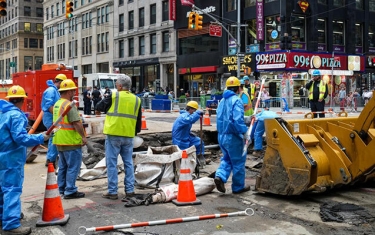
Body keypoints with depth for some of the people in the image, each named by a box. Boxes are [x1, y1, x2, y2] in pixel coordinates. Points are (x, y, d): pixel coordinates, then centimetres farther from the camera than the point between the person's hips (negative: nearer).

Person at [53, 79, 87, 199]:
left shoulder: (57, 104, 12)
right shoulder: (69, 105, -17)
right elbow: (76, 123, -22)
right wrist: (83, 136, -14)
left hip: (59, 141, 10)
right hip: (71, 141, -10)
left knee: (63, 166, 17)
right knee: (73, 166, -2)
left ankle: (62, 189, 25)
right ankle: (70, 191, 0)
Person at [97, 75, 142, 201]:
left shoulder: (114, 96, -6)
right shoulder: (137, 100, 8)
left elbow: (99, 107, 7)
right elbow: (139, 120, 12)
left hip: (113, 135, -4)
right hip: (128, 136, 4)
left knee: (112, 163, 3)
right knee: (128, 163, 13)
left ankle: (112, 191, 5)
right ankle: (129, 190, 14)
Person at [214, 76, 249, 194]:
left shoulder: (222, 101, 10)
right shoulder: (236, 101, -14)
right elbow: (238, 120, -25)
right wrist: (245, 132, -23)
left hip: (221, 135, 7)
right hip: (233, 136, -7)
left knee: (227, 158, 20)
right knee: (238, 161, 6)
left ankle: (220, 176, -3)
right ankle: (238, 187, 16)